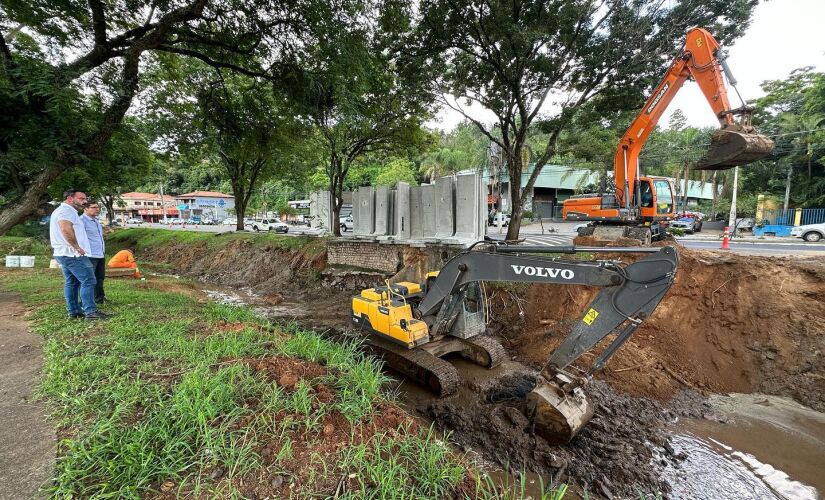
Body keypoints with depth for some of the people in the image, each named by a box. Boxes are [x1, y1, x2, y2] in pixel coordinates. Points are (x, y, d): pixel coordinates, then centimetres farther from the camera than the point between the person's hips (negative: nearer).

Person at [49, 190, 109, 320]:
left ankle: (74, 311, 19)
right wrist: (77, 247, -23)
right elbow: (66, 229, -30)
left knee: (71, 282, 13)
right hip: (73, 254, -11)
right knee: (88, 281, -10)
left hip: (64, 254, 11)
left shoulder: (62, 210, 21)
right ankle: (90, 311, -11)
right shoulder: (67, 211, -14)